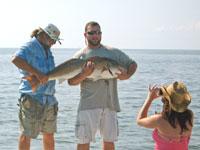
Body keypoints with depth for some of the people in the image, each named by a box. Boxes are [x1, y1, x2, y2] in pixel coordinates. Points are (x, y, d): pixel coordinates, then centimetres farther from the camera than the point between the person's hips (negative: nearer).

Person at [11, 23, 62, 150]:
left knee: (49, 134, 15)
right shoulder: (30, 47, -11)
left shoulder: (47, 49, 16)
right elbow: (16, 59, -32)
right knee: (27, 134, -2)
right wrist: (37, 73, -34)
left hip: (49, 98, 9)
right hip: (32, 98, -8)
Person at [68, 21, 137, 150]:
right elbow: (71, 81, -2)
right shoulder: (80, 56, 4)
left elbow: (133, 64, 17)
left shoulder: (113, 52, 11)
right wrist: (84, 74, -21)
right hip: (88, 104, -2)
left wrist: (127, 75, -3)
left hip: (110, 104, 3)